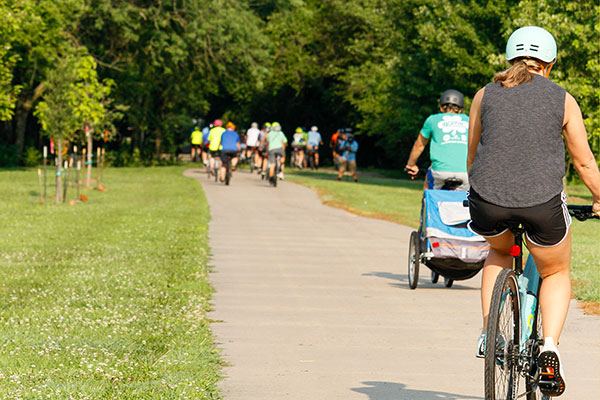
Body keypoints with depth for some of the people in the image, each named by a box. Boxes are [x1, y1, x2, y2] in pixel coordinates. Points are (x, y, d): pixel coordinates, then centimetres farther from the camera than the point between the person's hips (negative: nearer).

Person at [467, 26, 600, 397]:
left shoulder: (485, 96, 12)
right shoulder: (562, 100, 7)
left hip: (488, 198, 2)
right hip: (543, 200, -2)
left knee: (499, 253, 34)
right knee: (556, 273, 22)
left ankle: (489, 332, 20)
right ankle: (550, 347, 0)